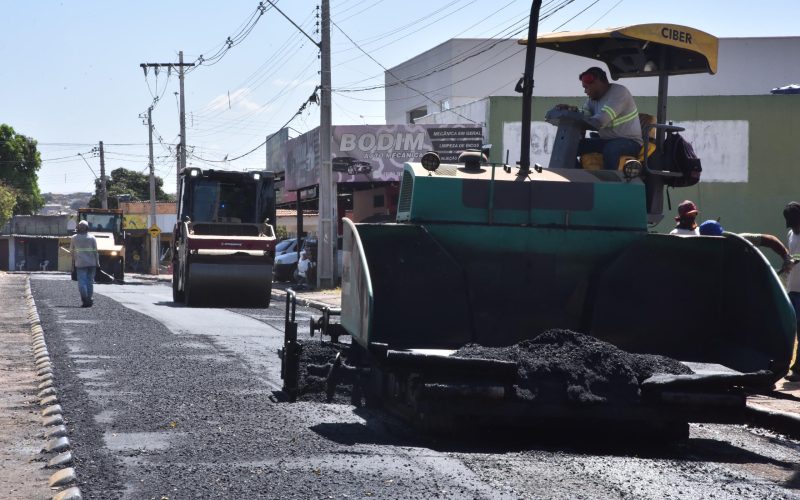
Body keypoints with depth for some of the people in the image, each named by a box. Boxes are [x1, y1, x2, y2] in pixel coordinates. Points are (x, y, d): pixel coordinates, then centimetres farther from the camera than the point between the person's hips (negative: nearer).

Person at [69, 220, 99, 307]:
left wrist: (73, 261, 21)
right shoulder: (92, 238, -2)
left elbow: (71, 252, 5)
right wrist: (97, 262, 7)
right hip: (91, 263, 1)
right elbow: (95, 252, -2)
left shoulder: (74, 238, -1)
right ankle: (89, 300, 16)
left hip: (80, 264, -1)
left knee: (82, 282, -2)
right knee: (90, 281, 12)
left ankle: (85, 301, -12)